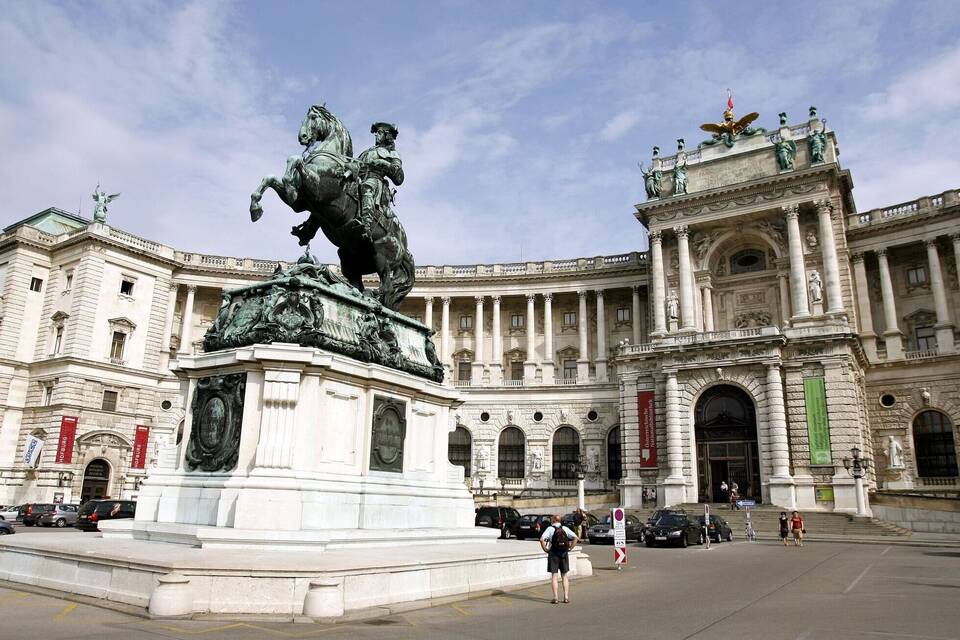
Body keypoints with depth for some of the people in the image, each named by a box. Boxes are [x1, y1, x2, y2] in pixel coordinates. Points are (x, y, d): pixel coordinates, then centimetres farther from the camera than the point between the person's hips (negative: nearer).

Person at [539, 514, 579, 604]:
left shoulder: (550, 529, -6)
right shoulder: (565, 528, 4)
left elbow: (542, 539, -19)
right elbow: (576, 538, -1)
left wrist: (545, 549, -7)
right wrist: (570, 548, 3)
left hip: (553, 554, -3)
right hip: (564, 554, 3)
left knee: (554, 576, 2)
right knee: (565, 576, 12)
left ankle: (555, 598, -1)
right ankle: (566, 597, 10)